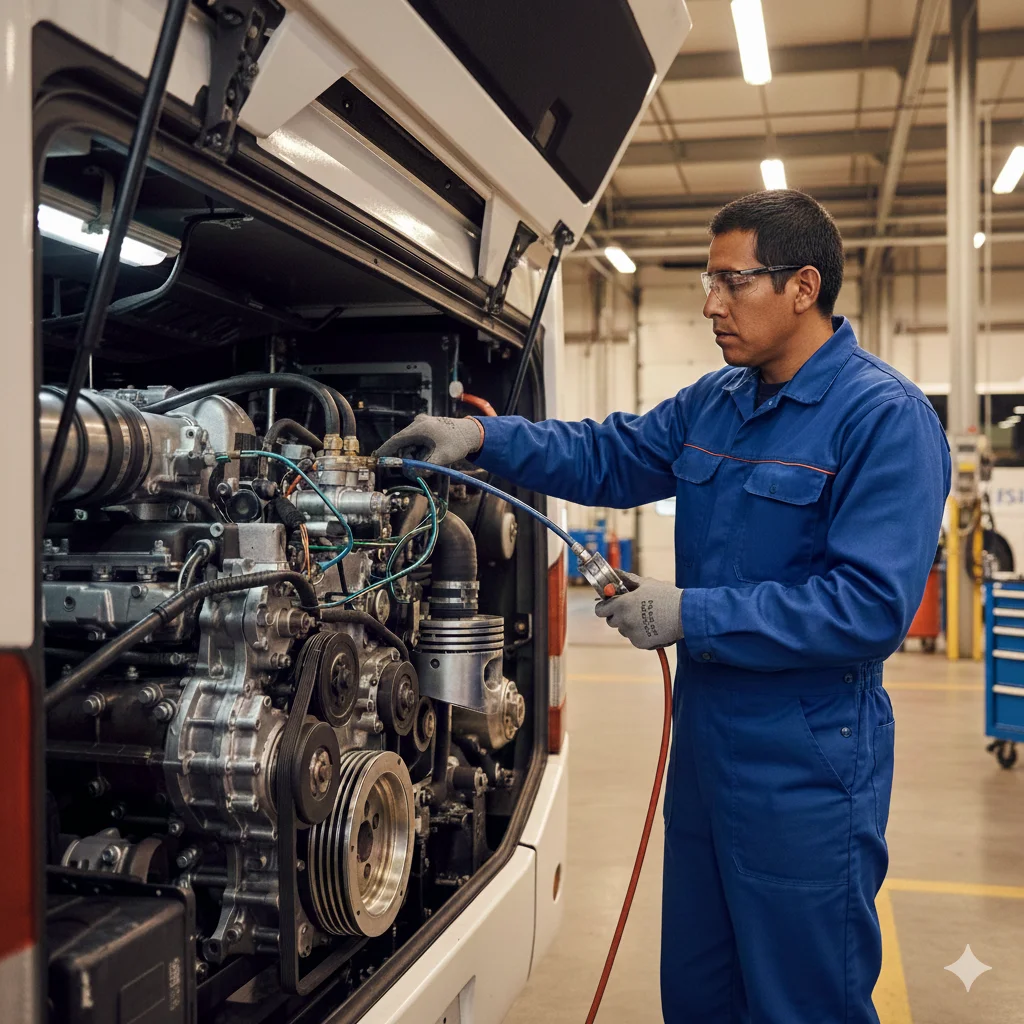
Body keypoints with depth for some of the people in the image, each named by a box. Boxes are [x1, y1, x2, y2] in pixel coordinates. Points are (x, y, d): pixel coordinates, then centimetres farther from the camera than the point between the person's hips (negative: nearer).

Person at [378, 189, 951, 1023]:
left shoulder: (886, 419, -18)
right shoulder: (714, 405, 7)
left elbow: (873, 606, -25)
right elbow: (609, 456, 14)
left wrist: (694, 616, -22)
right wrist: (484, 437, -1)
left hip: (806, 773, -8)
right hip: (707, 744, 8)